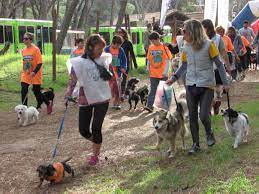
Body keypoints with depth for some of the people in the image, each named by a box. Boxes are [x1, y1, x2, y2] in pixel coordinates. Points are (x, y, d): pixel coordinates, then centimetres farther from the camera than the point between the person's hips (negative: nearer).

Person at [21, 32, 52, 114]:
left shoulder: (36, 49, -14)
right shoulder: (23, 50, 6)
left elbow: (40, 63, -16)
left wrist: (34, 72, -27)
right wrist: (23, 71, 18)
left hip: (35, 75, -6)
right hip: (25, 75, 6)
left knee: (37, 92, 4)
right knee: (24, 92, -3)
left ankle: (48, 104, 27)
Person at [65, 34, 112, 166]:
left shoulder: (104, 58, -1)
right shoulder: (80, 62, -11)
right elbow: (73, 79, -15)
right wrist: (69, 92, -32)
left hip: (102, 99, 1)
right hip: (86, 100, -1)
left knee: (96, 128, -1)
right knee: (83, 130, 3)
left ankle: (95, 155, 18)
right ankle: (96, 142, 35)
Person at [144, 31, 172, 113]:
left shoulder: (164, 47, -9)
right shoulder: (150, 48, 5)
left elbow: (168, 60, -9)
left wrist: (165, 72, -13)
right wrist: (148, 68, 6)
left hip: (162, 73, -3)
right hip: (153, 73, 3)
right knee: (152, 90, -1)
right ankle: (149, 106, -7)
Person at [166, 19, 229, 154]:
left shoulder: (208, 45, -10)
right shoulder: (186, 48, 2)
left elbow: (219, 64, -4)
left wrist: (225, 82, -5)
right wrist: (173, 78, 1)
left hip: (206, 86, -4)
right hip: (190, 86, 4)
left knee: (204, 116, -8)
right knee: (192, 117, 8)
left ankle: (209, 133, 26)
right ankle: (196, 144, 23)